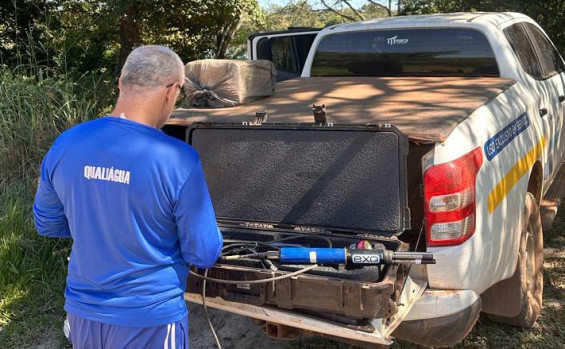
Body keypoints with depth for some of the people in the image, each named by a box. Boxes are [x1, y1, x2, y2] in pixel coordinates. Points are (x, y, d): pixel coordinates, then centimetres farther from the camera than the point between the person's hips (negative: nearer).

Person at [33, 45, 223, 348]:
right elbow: (204, 254, -14)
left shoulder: (65, 145, -9)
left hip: (82, 311, 5)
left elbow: (46, 224, 6)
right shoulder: (178, 160, -23)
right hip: (150, 318, -4)